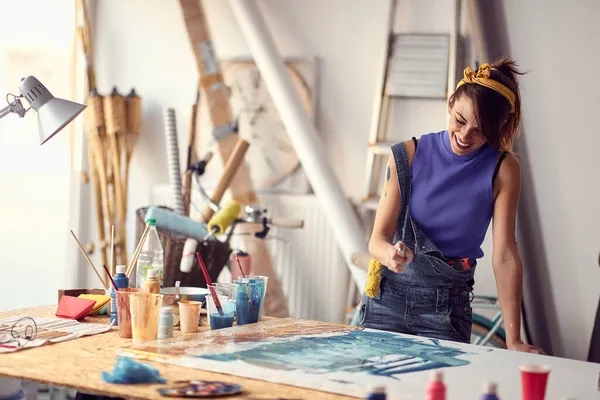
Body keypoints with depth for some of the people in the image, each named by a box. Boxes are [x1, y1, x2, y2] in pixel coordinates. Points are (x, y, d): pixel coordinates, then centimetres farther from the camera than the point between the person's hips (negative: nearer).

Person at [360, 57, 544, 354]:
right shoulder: (409, 155, -6)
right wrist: (391, 253, -35)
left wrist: (513, 340, -16)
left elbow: (504, 255, -12)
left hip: (448, 307, 0)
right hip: (389, 295, 1)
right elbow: (378, 238, -10)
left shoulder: (503, 170, -8)